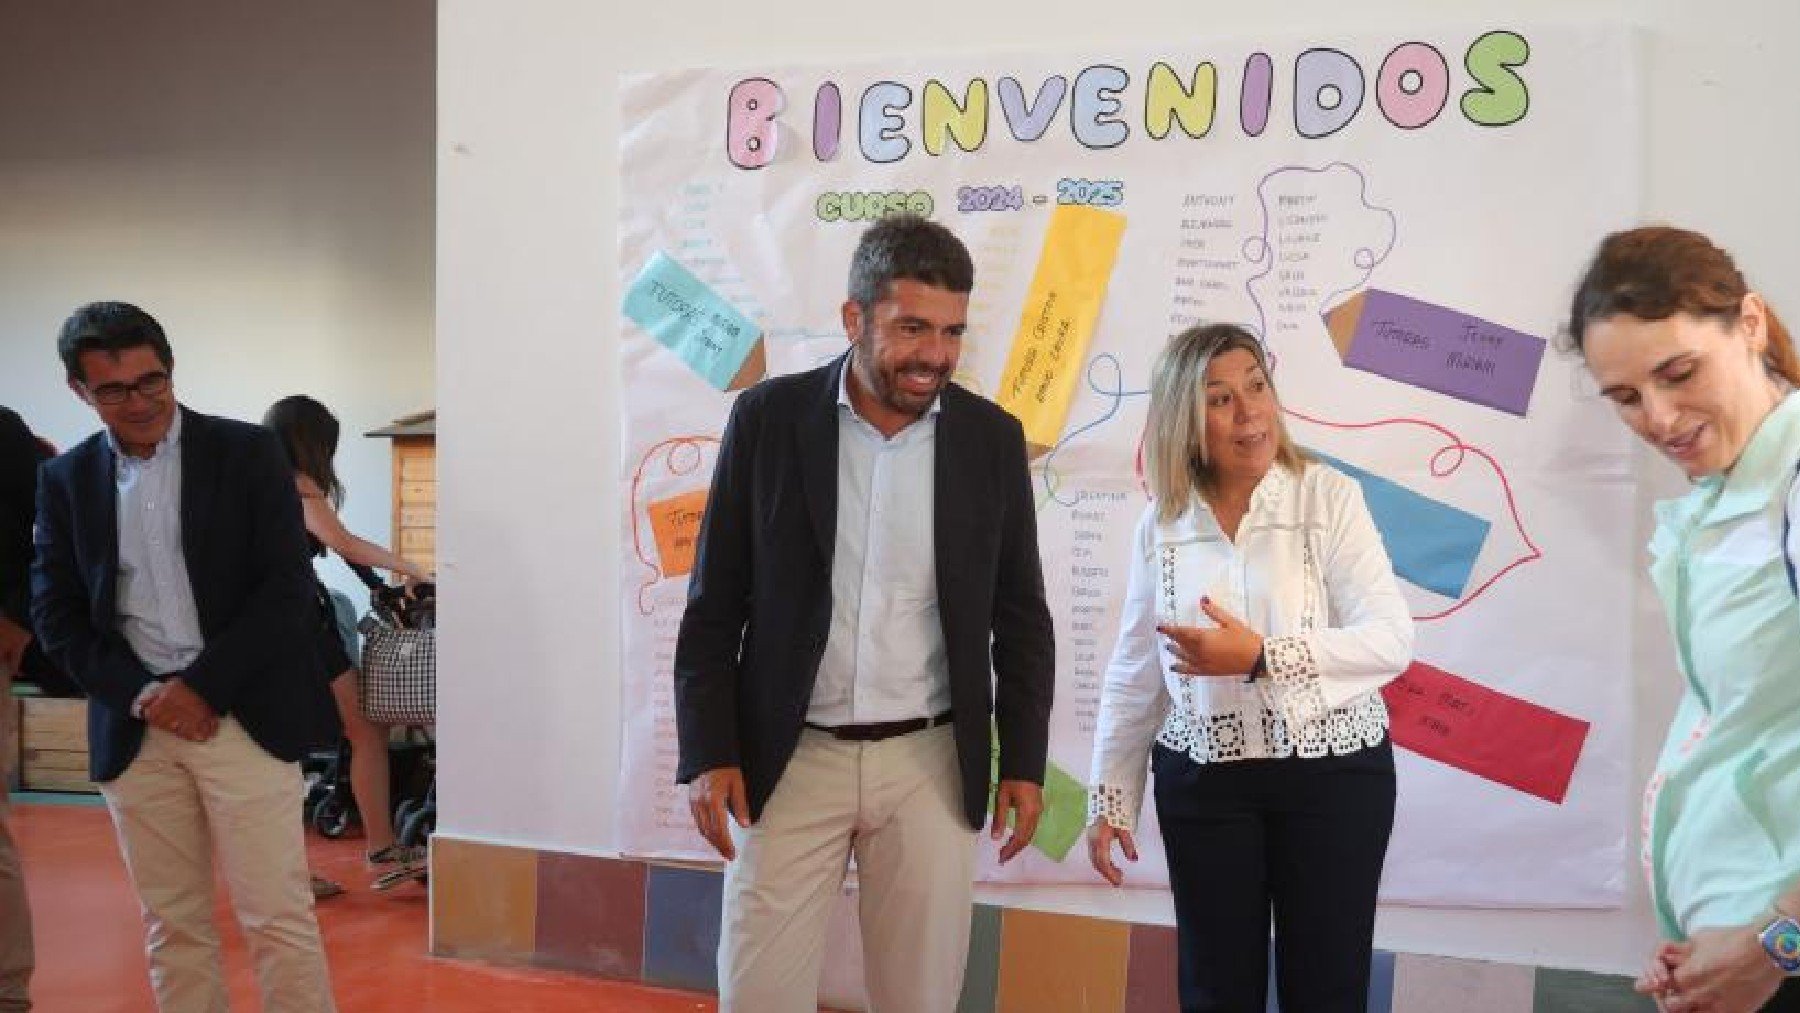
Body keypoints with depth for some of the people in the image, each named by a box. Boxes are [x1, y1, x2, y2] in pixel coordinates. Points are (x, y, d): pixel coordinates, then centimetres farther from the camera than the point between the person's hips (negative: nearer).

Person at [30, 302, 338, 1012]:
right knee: (173, 927, 8)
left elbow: (287, 587, -5)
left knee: (279, 919, -3)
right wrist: (142, 695, -7)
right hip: (134, 729, 3)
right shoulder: (66, 479, 10)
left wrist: (201, 687, -11)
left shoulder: (247, 453, 0)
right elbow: (55, 614, 8)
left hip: (241, 718, -3)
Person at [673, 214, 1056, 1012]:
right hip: (790, 758, -1)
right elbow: (715, 603, -1)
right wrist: (707, 753, -7)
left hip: (930, 763, 1)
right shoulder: (768, 418, -4)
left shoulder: (993, 438, 0)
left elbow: (1020, 614, 7)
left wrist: (1024, 759, 3)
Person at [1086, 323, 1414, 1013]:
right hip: (1202, 784, 2)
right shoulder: (1160, 525, 1)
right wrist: (1111, 799, 8)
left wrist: (1260, 658, -25)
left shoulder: (1329, 498, -7)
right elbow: (1133, 677, 7)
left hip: (1333, 774, -2)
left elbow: (1391, 640, -14)